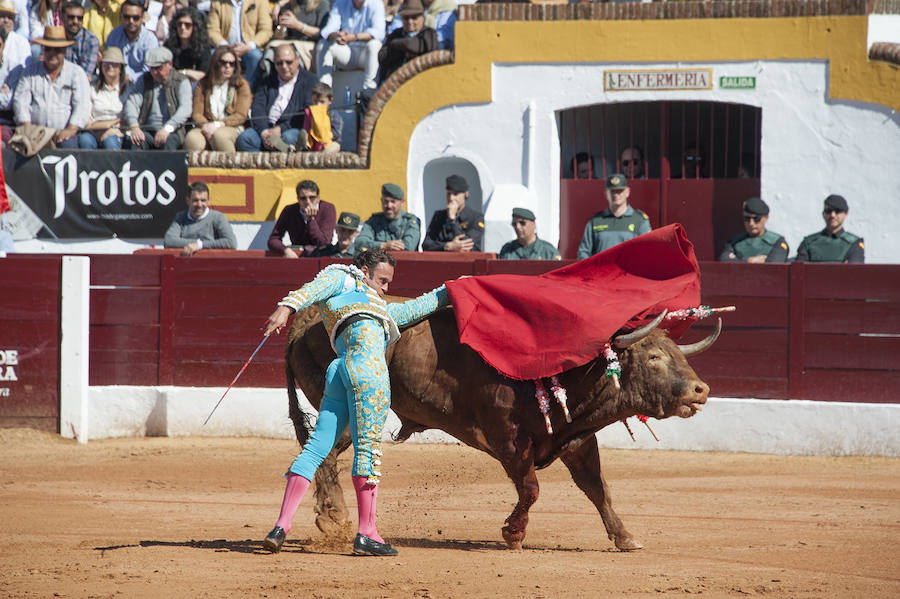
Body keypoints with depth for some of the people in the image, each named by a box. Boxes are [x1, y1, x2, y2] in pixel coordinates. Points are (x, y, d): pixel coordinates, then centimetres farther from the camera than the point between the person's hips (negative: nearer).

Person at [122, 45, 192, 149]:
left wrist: (167, 128, -27)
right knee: (133, 142, -31)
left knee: (168, 142, -37)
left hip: (172, 132, -2)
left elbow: (185, 109, -10)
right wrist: (134, 127, -18)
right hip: (147, 131, 2)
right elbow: (132, 103, 3)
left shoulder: (182, 82, 4)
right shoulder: (144, 80, 16)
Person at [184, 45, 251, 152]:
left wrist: (218, 125, -13)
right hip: (208, 126, 2)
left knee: (219, 135, -39)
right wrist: (205, 125, -15)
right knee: (192, 138, -34)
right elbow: (197, 114, 9)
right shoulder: (202, 85, 17)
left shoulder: (242, 85, 11)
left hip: (232, 128, -2)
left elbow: (241, 116, 1)